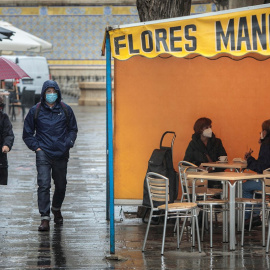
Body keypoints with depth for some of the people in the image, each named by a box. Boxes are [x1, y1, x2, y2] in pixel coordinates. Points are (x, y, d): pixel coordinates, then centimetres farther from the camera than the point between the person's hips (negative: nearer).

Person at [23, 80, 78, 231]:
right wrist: (36, 146, -3)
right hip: (43, 154, -2)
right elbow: (27, 133, 9)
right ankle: (45, 218, -15)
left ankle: (56, 209, 41)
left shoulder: (65, 110, 4)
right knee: (44, 184, -14)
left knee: (61, 185, 14)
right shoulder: (36, 111, 1)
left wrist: (68, 143, 0)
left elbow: (73, 129, 15)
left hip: (61, 155, 2)